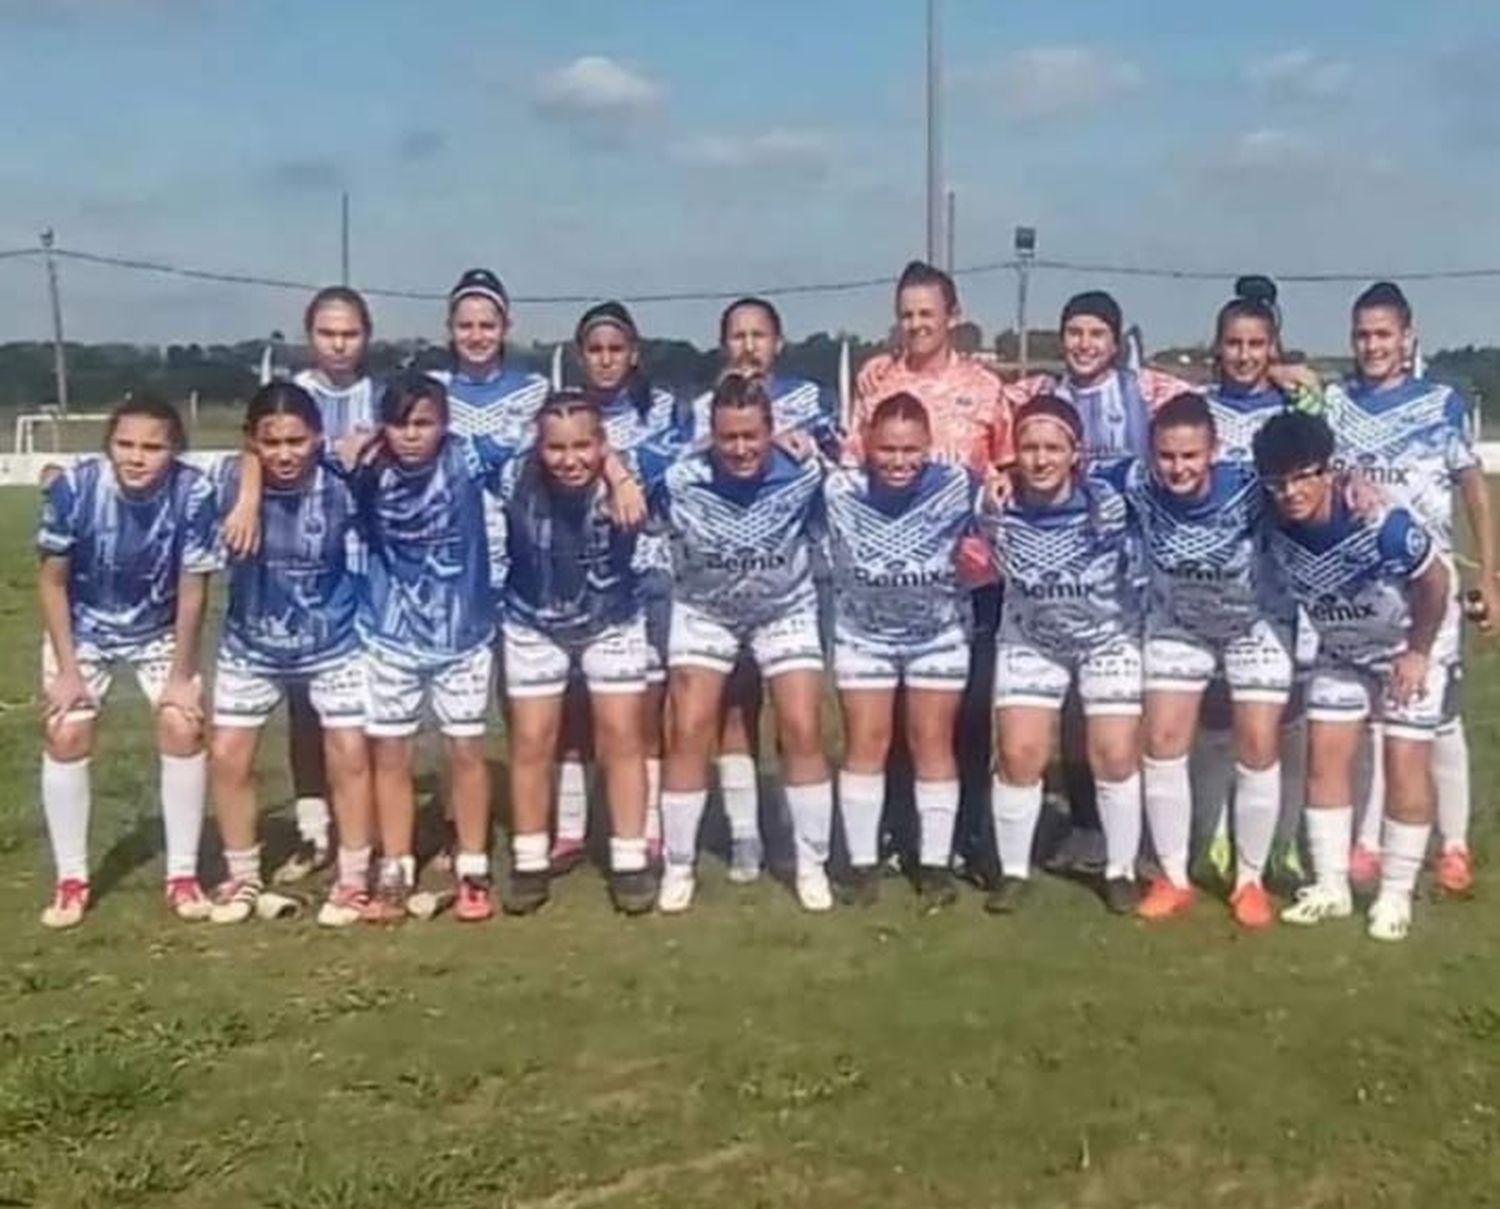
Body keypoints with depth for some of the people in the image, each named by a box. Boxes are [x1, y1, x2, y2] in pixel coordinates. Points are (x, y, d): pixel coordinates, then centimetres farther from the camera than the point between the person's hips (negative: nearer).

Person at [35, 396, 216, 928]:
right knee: (65, 737, -6)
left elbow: (192, 590, -17)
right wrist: (67, 670, -12)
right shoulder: (74, 487, -29)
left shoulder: (193, 494, -29)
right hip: (81, 631, 0)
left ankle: (182, 876, 4)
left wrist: (182, 675, -12)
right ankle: (71, 881, 9)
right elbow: (53, 581, -14)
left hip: (159, 633, 0)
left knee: (184, 728, -10)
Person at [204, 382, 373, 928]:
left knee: (349, 756, -1)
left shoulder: (342, 486, -21)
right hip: (249, 646, 2)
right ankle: (243, 878, 24)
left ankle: (353, 881, 17)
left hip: (332, 644, -2)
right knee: (227, 757, 4)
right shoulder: (231, 480, -18)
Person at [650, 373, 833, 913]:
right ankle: (678, 867, 11)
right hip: (703, 613, 0)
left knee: (803, 733, -6)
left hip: (786, 611, 0)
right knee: (689, 735, -5)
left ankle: (812, 866, 11)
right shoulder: (679, 479, -26)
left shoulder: (805, 475, -24)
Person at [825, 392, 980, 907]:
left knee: (933, 743, 6)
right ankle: (862, 862, 16)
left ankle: (935, 863, 18)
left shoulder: (957, 488, -22)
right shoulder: (840, 490, -21)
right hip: (862, 634, 0)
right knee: (865, 743, 4)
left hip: (939, 634, 0)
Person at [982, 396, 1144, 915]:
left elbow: (1137, 571, -11)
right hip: (1029, 639, 2)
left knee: (1115, 756, -5)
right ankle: (1013, 872, 14)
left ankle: (1121, 871, 17)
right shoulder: (999, 508, -18)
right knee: (1018, 755, -5)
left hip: (1109, 637, -1)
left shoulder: (1108, 503, -25)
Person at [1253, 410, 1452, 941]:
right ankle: (1331, 887, 13)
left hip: (1410, 645, -5)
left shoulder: (1381, 522, -36)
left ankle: (1396, 896, 9)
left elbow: (1434, 580, -21)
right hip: (1341, 649, 5)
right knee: (1324, 754, 1)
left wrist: (1419, 651, -14)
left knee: (1404, 763, -4)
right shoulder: (1275, 531, -22)